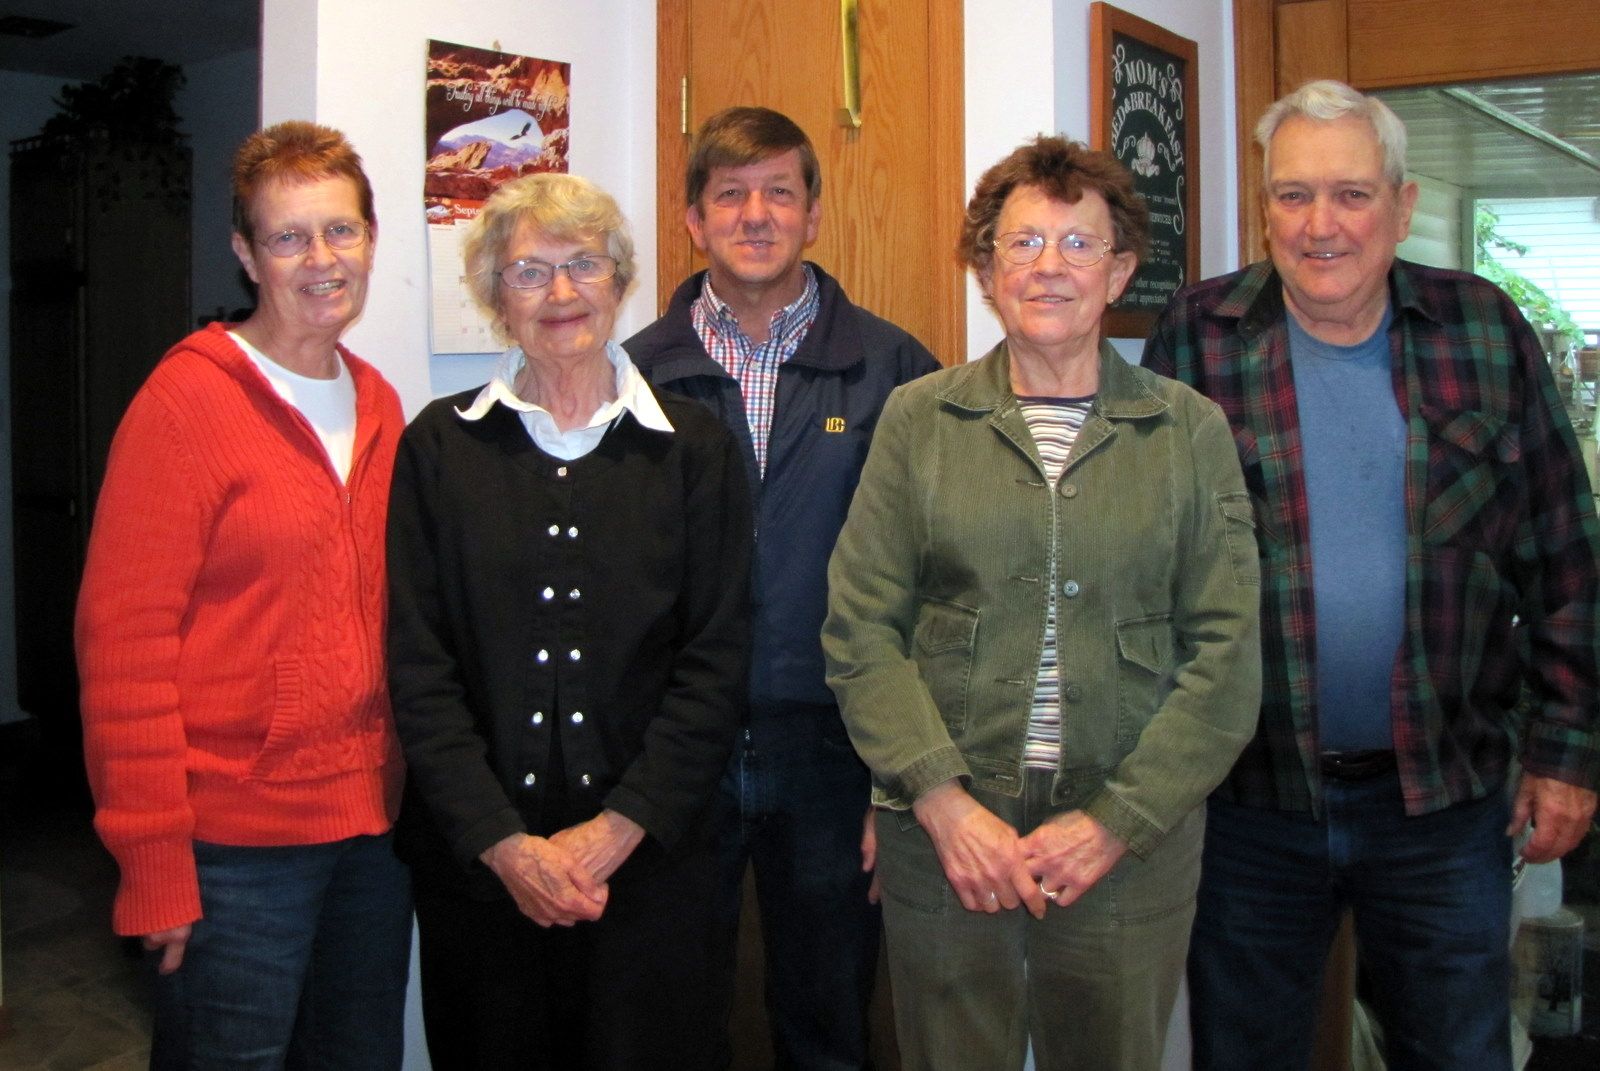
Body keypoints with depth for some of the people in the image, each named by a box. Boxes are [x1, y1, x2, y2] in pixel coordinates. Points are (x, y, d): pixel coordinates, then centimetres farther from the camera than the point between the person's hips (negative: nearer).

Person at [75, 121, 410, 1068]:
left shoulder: (379, 405, 9)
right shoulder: (188, 400, -9)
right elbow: (123, 635, -13)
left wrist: (412, 799, 8)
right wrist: (155, 862, -15)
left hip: (372, 826, 6)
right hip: (238, 843, -6)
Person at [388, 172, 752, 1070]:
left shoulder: (694, 449, 3)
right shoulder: (440, 447, 3)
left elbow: (717, 659, -2)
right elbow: (416, 663, -2)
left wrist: (619, 828, -10)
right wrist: (503, 842, -10)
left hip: (650, 861, 0)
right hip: (478, 862, 0)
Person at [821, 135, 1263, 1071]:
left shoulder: (1190, 430, 2)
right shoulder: (918, 418, 2)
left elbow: (1226, 655, -1)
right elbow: (860, 630, -1)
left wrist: (1115, 823, -9)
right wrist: (942, 800, -11)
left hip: (1134, 841, 0)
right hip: (944, 833, 0)